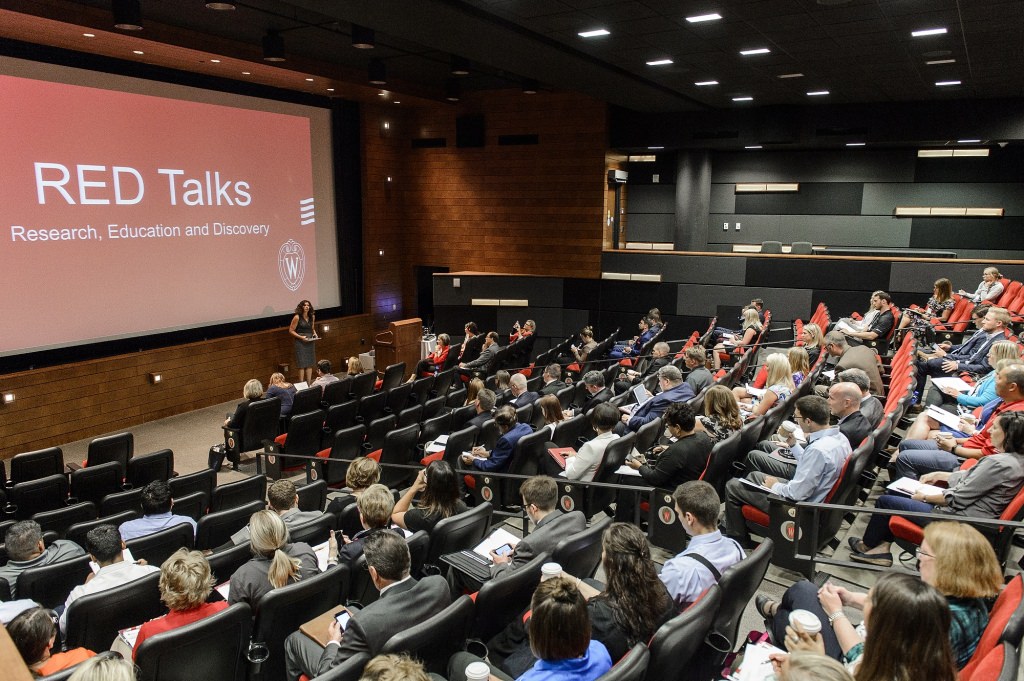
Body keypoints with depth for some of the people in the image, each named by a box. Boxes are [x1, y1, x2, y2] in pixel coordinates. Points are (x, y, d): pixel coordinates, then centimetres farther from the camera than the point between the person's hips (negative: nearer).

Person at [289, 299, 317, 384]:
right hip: (300, 342, -6)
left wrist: (314, 333, 1)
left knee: (310, 363, 8)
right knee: (302, 364, -5)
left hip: (310, 342, 6)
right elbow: (291, 331, -7)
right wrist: (301, 337, -17)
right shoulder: (297, 317, -10)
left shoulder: (312, 317, 7)